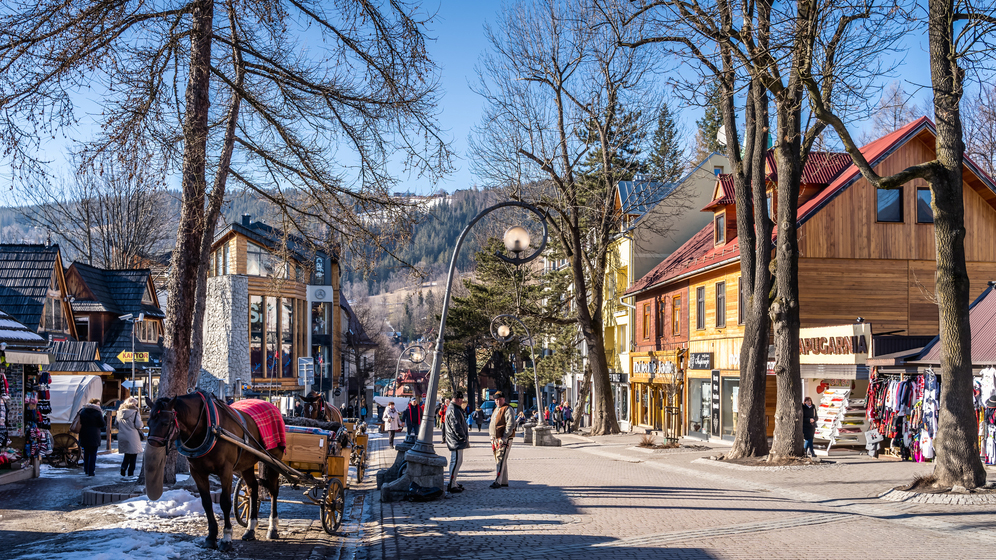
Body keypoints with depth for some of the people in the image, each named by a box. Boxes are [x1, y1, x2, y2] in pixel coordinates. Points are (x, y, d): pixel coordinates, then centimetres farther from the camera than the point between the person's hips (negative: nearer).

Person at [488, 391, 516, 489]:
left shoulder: (507, 409, -8)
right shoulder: (496, 410, 20)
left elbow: (511, 425, -18)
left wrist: (504, 438, -20)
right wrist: (492, 438, 15)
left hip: (504, 440, -9)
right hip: (496, 439, 9)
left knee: (500, 460, -14)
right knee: (498, 460, 9)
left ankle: (497, 481, -18)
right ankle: (504, 482, 14)